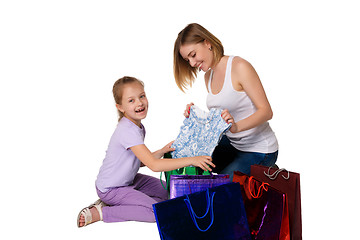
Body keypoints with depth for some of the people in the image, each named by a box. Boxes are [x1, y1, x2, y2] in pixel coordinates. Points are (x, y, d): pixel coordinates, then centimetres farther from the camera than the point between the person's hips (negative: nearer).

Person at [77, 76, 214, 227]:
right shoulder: (127, 131, -29)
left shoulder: (139, 127, 2)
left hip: (127, 179, 9)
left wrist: (162, 151, -6)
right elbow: (153, 165, -34)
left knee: (166, 192, 14)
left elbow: (141, 161, 8)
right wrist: (191, 160, -36)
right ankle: (100, 213, -10)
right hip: (111, 189, -9)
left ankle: (110, 203, 9)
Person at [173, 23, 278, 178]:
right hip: (232, 143, 8)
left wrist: (236, 126, -38)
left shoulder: (239, 67, -18)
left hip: (259, 150, -8)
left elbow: (266, 111, -22)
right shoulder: (209, 76, 6)